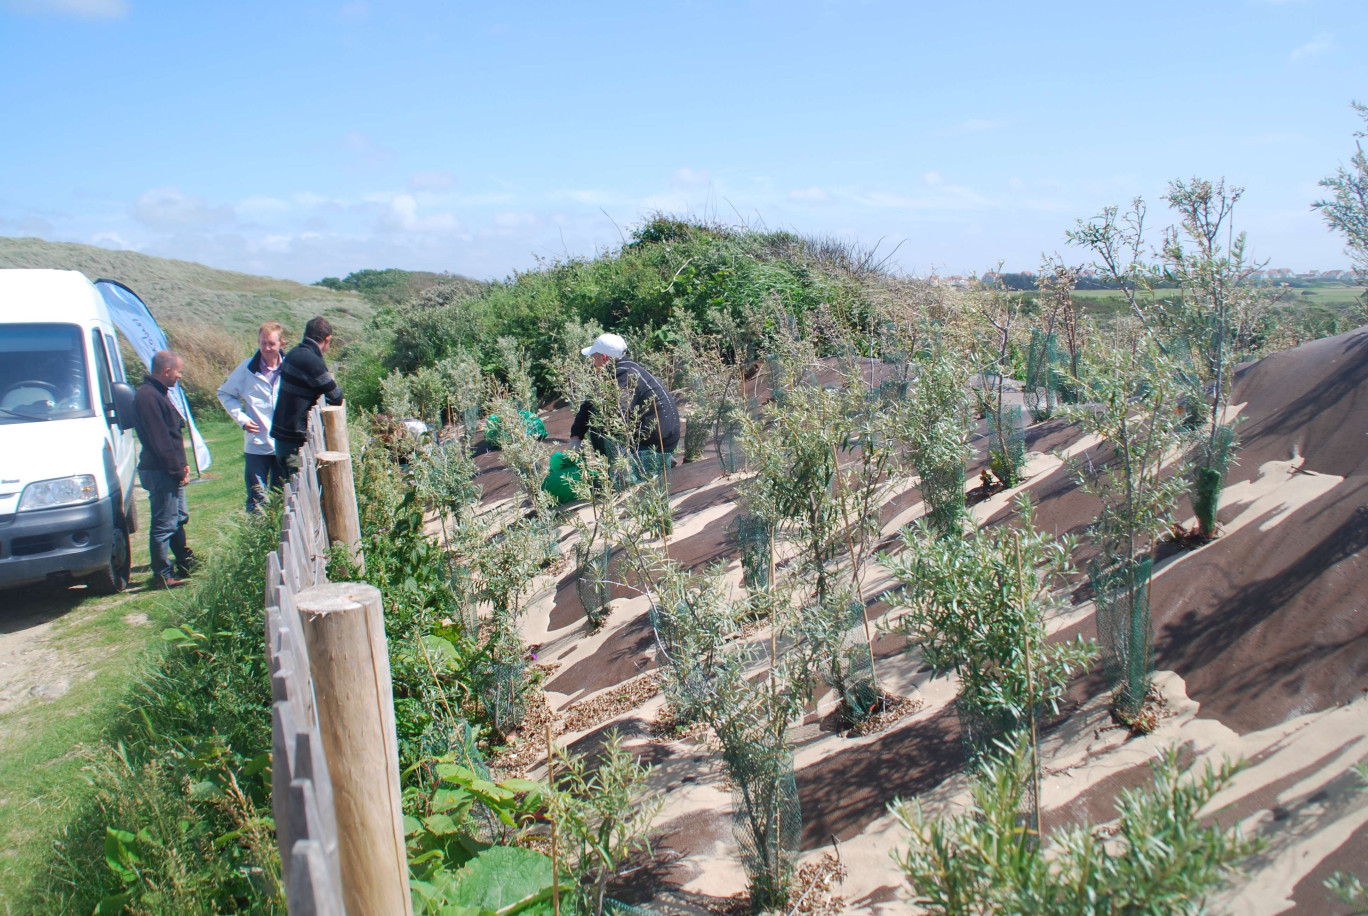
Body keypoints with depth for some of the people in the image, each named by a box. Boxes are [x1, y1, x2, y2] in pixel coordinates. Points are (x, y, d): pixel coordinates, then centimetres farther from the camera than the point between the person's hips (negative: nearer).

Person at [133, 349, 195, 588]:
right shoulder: (148, 396, -19)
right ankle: (162, 575, 4)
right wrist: (178, 471, -18)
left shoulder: (157, 393, 15)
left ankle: (185, 562, 34)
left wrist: (182, 465, 14)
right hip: (160, 472, -11)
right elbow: (160, 441, -22)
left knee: (179, 517, 21)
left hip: (170, 471, 11)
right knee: (163, 525, -4)